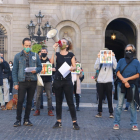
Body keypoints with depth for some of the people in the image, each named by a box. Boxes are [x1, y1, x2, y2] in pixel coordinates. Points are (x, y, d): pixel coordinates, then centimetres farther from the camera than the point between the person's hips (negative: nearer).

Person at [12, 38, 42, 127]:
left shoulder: (35, 56, 9)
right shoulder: (18, 56, 4)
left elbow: (40, 67, 13)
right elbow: (14, 70, 3)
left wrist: (36, 70, -11)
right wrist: (15, 83, -4)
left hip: (32, 82, 2)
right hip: (22, 82, -2)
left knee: (29, 101, 7)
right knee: (20, 101, -6)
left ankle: (27, 119, 17)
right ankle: (18, 120, 4)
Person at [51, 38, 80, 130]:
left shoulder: (71, 55, 5)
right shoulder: (57, 54, 7)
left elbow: (75, 67, 3)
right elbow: (52, 62, -12)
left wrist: (72, 68, -19)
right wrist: (54, 50, -13)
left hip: (67, 81, -2)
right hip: (58, 80, 2)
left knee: (70, 102, -2)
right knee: (58, 102, 7)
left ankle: (75, 122, 2)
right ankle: (59, 121, 16)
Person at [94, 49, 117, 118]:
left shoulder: (111, 61, 7)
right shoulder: (100, 61, 9)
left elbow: (115, 67, -12)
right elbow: (96, 67, -8)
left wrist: (113, 57, -12)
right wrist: (98, 58, -11)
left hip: (108, 82, -1)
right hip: (100, 82, 1)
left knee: (109, 98, 1)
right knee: (100, 98, 4)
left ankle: (111, 112, 8)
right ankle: (100, 112, 12)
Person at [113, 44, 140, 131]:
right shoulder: (121, 61, 5)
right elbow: (118, 73, 1)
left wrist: (127, 79, -11)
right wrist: (124, 81, -11)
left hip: (132, 86, 0)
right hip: (121, 85, 0)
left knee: (133, 106, 3)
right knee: (119, 105, -1)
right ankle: (116, 123, 5)